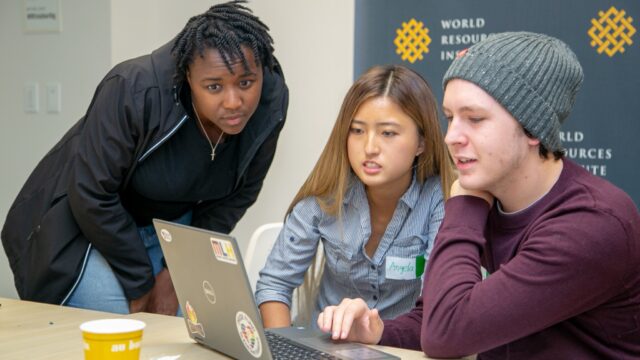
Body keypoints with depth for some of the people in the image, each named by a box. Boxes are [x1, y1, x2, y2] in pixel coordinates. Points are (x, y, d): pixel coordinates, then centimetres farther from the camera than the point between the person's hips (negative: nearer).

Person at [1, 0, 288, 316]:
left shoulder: (270, 104, -18)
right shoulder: (137, 92, -32)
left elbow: (237, 196, -6)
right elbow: (92, 196, -26)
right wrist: (139, 287, -18)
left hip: (178, 224, 4)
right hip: (87, 225, -4)